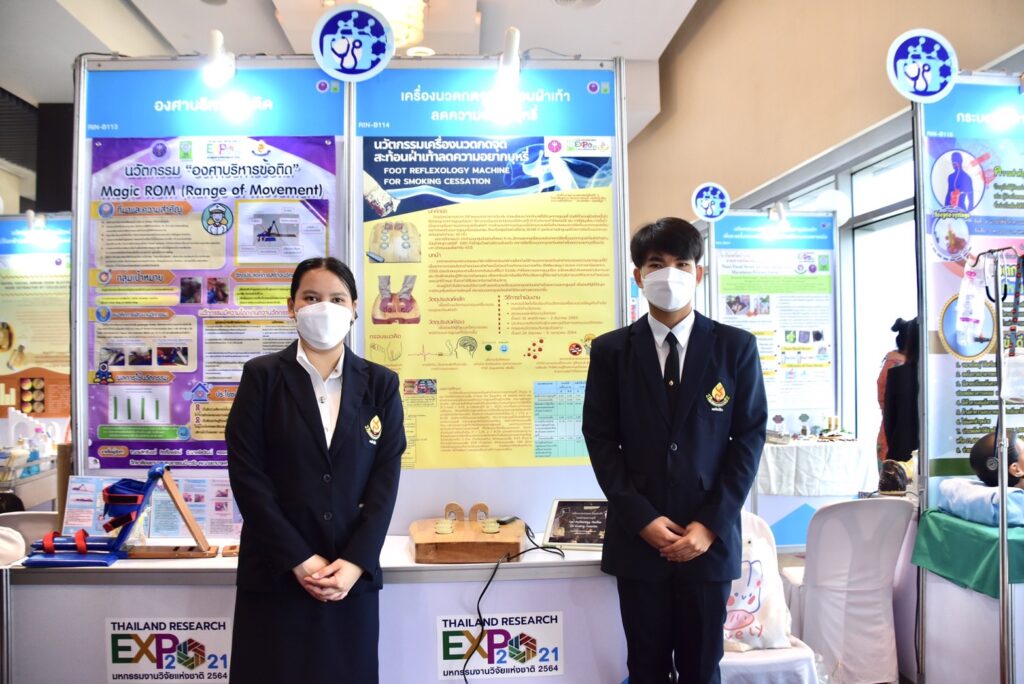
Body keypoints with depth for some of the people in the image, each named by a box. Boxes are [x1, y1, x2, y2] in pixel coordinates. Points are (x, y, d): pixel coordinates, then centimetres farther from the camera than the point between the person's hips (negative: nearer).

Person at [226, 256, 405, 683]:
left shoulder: (380, 384, 5)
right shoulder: (262, 377, 0)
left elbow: (386, 477, 0)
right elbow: (246, 474, -6)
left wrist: (355, 562, -10)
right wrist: (299, 560, -11)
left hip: (353, 573, 2)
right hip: (275, 572, -1)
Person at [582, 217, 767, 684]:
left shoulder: (736, 347, 1)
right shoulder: (610, 350, 2)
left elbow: (750, 437, -1)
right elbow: (600, 439, 0)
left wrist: (710, 524, -8)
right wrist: (643, 519, -9)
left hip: (708, 537, 0)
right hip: (637, 537, 0)